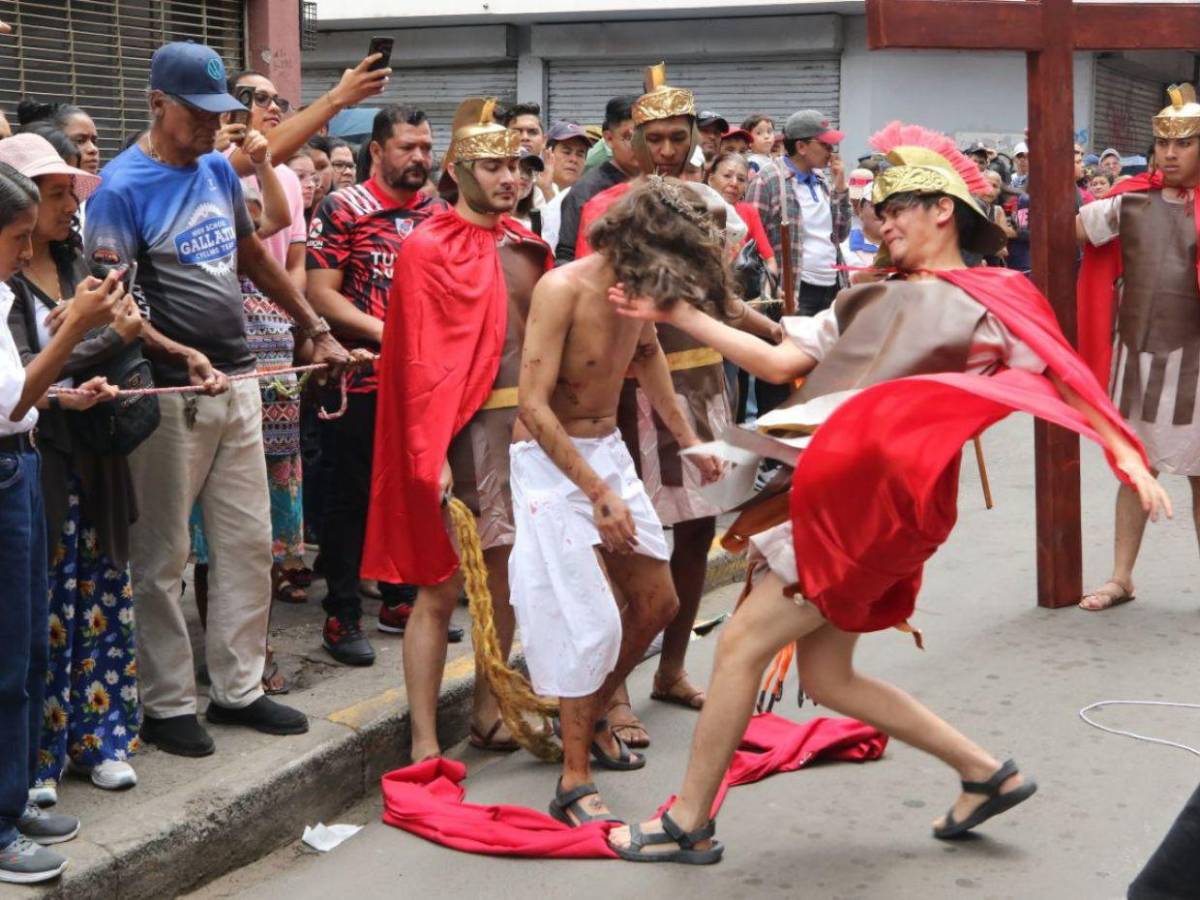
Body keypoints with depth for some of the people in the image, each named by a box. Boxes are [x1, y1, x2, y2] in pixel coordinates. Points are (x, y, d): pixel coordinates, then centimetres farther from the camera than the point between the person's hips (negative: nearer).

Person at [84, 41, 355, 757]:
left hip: (237, 381, 7)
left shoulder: (220, 170, 10)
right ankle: (168, 704, 13)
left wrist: (317, 331, 23)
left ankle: (239, 689, 22)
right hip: (170, 393, -7)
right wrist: (184, 356, -25)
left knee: (249, 543, 11)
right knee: (163, 556, 3)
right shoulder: (123, 187, -11)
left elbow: (255, 256, 22)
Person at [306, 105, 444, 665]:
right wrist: (386, 333, -20)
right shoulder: (342, 209, -6)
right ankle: (342, 617, 11)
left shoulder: (436, 212, 9)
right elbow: (321, 295, -11)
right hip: (361, 377, -5)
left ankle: (400, 601, 27)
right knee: (351, 498, 3)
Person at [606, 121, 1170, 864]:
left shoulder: (988, 301, 1)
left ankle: (689, 824, 7)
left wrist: (1129, 457, -12)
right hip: (832, 500, 8)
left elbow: (1065, 379, 1)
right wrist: (677, 315, 9)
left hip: (877, 504, -8)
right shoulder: (871, 301, 19)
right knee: (827, 677, 13)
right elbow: (780, 362, 15)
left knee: (741, 644, -6)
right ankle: (986, 773, 23)